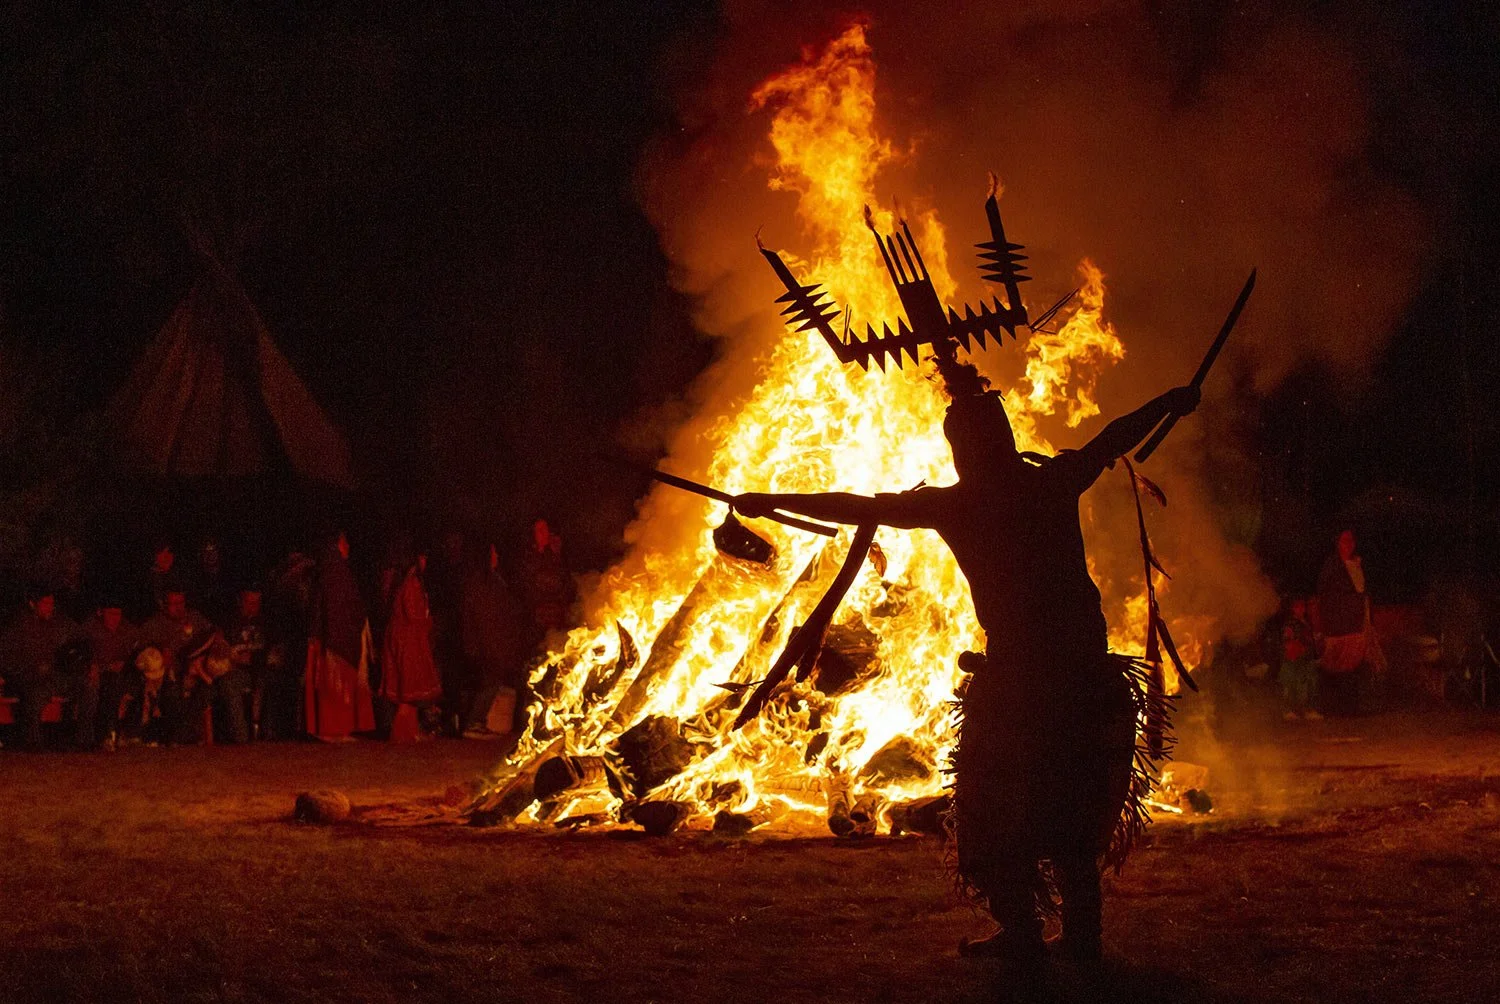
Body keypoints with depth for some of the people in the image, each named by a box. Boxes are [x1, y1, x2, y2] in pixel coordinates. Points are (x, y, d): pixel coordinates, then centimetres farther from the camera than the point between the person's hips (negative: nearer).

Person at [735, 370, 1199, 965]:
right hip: (1086, 664, 5)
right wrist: (1170, 403, 39)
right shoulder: (1055, 482, 5)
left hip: (1017, 667, -5)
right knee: (1076, 802, 16)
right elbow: (1115, 438, 22)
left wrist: (773, 502, 3)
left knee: (998, 802, 9)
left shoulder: (954, 504, -6)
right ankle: (1082, 933, 18)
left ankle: (1022, 933, 6)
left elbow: (859, 509, -5)